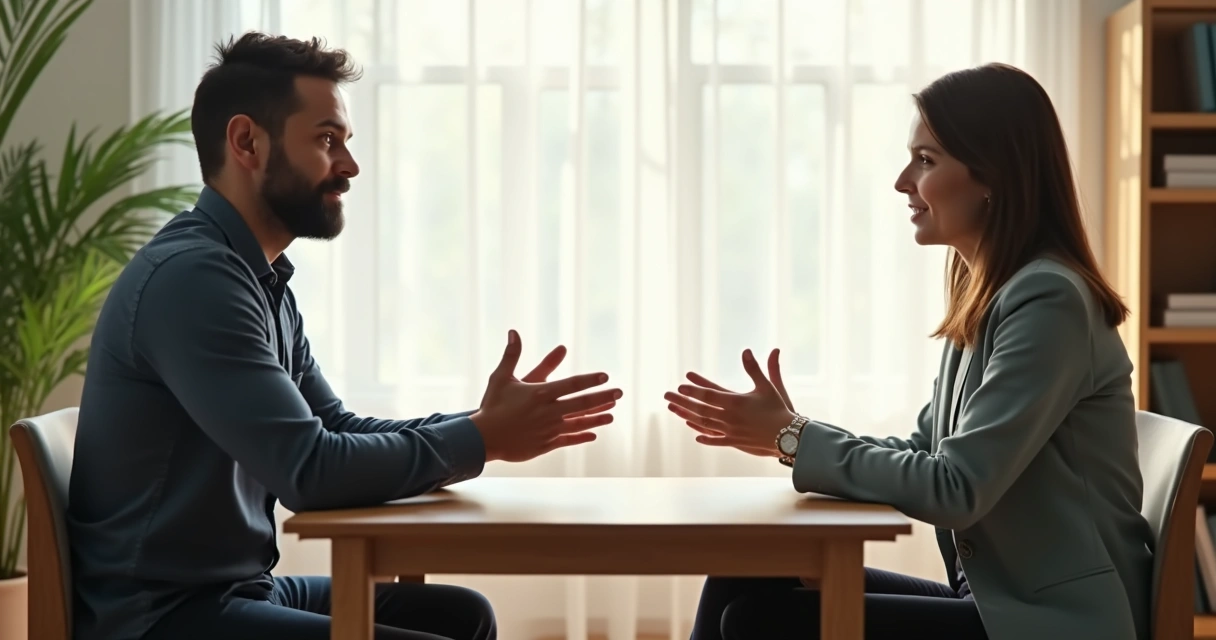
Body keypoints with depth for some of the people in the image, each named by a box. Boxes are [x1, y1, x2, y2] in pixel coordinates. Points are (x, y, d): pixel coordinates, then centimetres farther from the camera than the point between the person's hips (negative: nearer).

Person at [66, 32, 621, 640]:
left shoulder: (263, 281, 10)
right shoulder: (192, 276, -21)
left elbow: (337, 430, 11)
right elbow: (312, 470, -25)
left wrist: (483, 424, -3)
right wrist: (481, 439, -15)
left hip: (238, 587, 9)